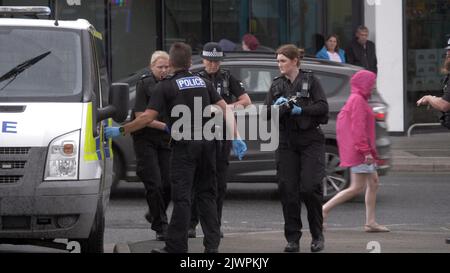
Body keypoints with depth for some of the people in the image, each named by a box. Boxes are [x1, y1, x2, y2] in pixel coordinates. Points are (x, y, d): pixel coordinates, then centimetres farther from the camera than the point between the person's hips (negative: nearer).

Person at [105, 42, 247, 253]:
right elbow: (224, 108, 5)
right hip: (207, 143, 5)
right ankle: (212, 244, 9)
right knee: (206, 194, 12)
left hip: (185, 144, -5)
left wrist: (121, 131, -4)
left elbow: (147, 117, -12)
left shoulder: (166, 86, -4)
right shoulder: (203, 83, 12)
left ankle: (176, 247, -4)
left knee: (181, 197, -4)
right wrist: (236, 137, 8)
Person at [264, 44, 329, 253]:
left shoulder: (310, 80, 2)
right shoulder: (277, 85, 13)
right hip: (286, 142, 4)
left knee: (310, 188, -11)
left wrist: (300, 110, -17)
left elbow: (322, 106, -7)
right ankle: (292, 239, 5)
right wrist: (277, 108, -13)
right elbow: (266, 113, 7)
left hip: (310, 141, -4)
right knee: (287, 190, -2)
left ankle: (317, 235, 5)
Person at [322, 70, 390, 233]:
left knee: (373, 183, 10)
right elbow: (358, 128, -21)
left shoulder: (356, 100, 19)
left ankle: (370, 222, 9)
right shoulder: (358, 100, -13)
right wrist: (366, 151, -24)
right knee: (357, 188, -10)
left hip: (358, 151, 11)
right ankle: (325, 209, -9)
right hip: (359, 152, -11)